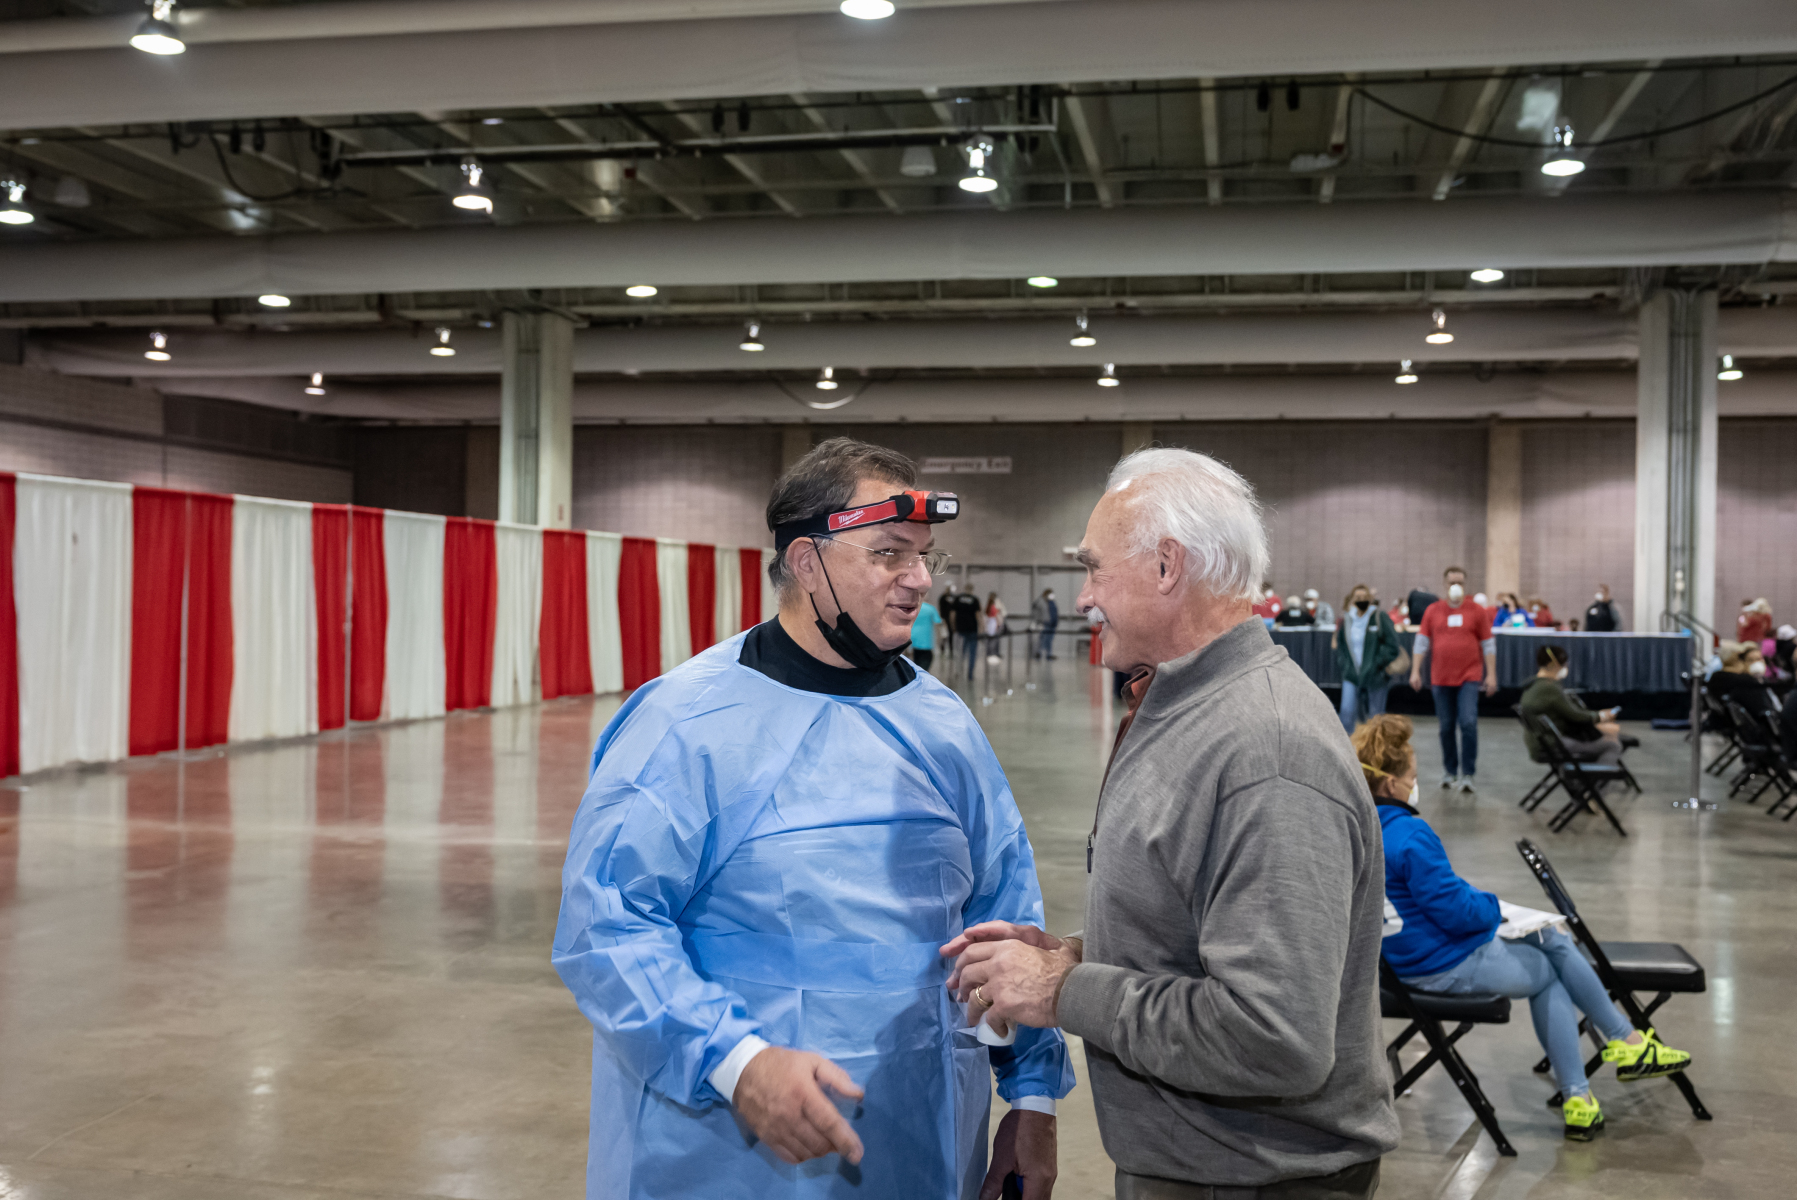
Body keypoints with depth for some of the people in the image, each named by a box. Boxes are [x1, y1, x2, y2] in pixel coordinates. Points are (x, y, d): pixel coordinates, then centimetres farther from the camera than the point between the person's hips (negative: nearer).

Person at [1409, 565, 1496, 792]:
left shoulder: (1477, 612, 3)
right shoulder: (1433, 611, 6)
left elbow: (1488, 645, 5)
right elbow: (1421, 643, 7)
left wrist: (1491, 674, 0)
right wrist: (1415, 671, 1)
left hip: (1469, 677, -2)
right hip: (1441, 678, 2)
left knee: (1468, 723, -13)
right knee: (1446, 727, 8)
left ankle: (1468, 774, -6)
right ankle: (1450, 772, 22)